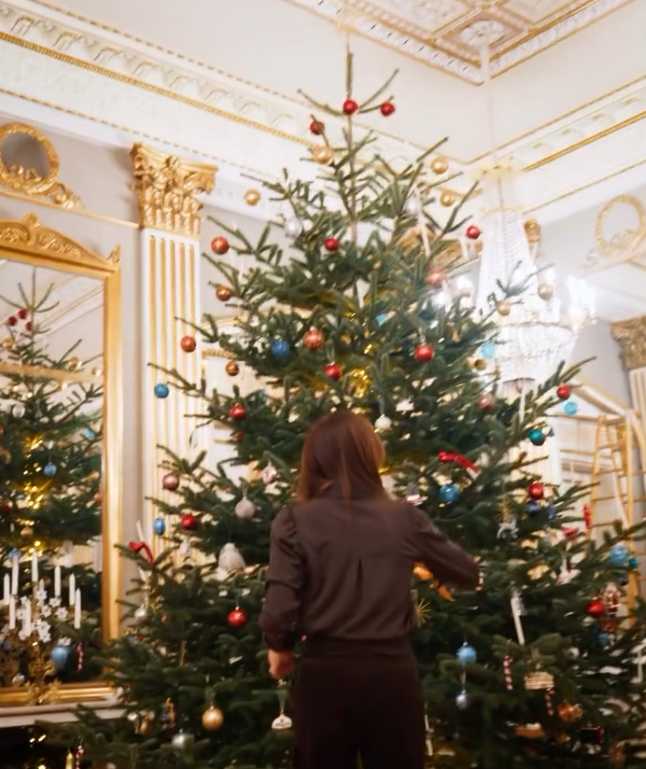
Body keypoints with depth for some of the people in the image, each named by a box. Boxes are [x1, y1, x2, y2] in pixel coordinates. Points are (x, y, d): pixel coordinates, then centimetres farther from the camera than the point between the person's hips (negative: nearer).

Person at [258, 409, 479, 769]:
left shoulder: (296, 522, -9)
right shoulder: (405, 518, -5)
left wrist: (279, 646, 8)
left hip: (325, 671, -1)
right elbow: (469, 573, 7)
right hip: (392, 671, 1)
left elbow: (279, 609, -14)